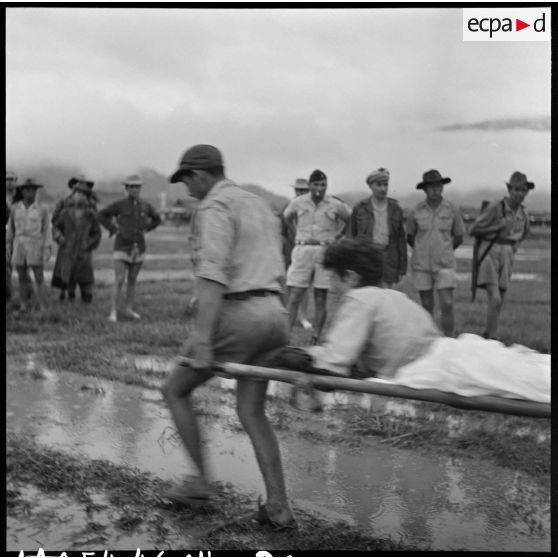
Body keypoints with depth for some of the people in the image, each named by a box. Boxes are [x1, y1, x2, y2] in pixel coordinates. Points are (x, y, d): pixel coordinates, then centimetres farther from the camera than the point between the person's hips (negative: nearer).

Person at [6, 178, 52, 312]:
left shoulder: (42, 209, -4)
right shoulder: (15, 208, 3)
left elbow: (46, 230, -3)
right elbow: (11, 228, 11)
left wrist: (47, 249, -8)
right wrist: (8, 246, 10)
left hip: (36, 248, -2)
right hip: (19, 247, 2)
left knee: (39, 278, -3)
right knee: (22, 277, 7)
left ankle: (42, 306, 2)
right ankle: (23, 305, 16)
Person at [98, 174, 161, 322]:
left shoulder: (145, 205, 3)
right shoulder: (119, 204, -8)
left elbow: (157, 219, 19)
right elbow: (102, 215, 2)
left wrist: (145, 230, 8)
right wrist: (113, 229, -4)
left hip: (139, 246, 4)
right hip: (122, 245, -4)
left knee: (132, 280, 9)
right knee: (119, 280, -10)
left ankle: (129, 309, 19)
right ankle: (113, 312, -6)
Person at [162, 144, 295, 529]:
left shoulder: (214, 208, -5)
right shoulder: (260, 206, 23)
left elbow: (213, 274, -20)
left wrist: (201, 336, -25)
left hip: (238, 314, -8)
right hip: (274, 314, 8)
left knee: (176, 391, 11)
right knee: (253, 412, 13)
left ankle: (202, 481, 13)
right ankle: (278, 506, 6)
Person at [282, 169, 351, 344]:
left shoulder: (335, 205, 0)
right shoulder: (297, 203, 4)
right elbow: (286, 218, 22)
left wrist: (337, 236, 6)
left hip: (325, 252, 0)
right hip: (302, 250, 1)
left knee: (320, 300, 2)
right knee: (294, 297, -7)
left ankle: (316, 339, 10)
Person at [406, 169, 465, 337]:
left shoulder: (452, 210, -2)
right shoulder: (415, 212, -3)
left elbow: (458, 237, 10)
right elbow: (410, 237, 12)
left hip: (444, 265, 0)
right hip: (421, 265, 1)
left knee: (447, 305, -9)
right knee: (427, 306, 7)